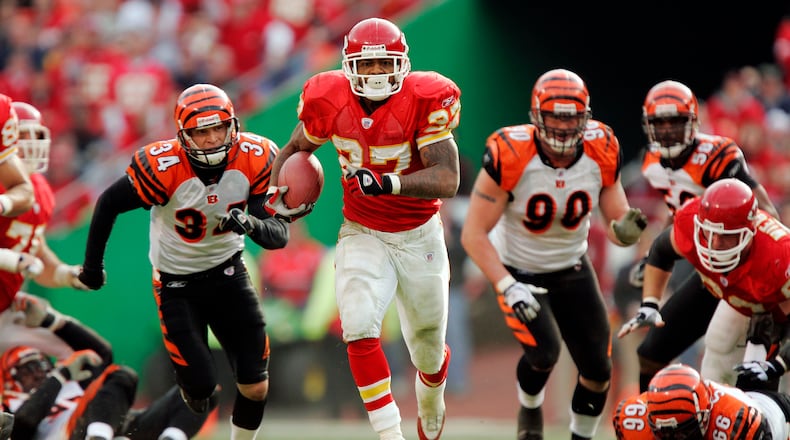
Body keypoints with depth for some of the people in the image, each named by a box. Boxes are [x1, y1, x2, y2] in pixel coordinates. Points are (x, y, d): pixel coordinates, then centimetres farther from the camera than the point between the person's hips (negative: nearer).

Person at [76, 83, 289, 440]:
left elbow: (279, 235, -18)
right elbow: (109, 204, -11)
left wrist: (252, 224, -40)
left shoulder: (254, 160, -18)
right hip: (177, 283, -3)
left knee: (256, 388, -2)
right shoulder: (162, 167, -27)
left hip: (227, 272, 3)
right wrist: (92, 263, 0)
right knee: (201, 388, -10)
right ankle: (190, 382, 28)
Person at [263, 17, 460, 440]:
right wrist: (276, 190, -7)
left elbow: (447, 180, -28)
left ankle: (430, 401, 52)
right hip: (362, 235, 1)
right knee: (360, 328, -25)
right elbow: (296, 147, 10)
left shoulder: (425, 100, -21)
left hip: (420, 236, -1)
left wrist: (388, 183, -42)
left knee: (428, 353, 16)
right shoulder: (331, 101, -11)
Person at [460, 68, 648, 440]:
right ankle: (530, 409, 13)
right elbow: (473, 235, -22)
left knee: (597, 370, 2)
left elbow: (615, 226, -5)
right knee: (544, 353, -22)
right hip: (517, 271, -4)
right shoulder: (509, 158, -28)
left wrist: (626, 230, -30)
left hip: (572, 269, 4)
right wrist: (507, 287, -31)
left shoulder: (601, 153, -16)